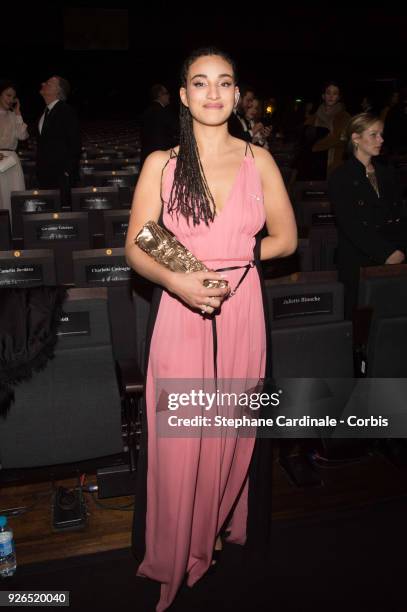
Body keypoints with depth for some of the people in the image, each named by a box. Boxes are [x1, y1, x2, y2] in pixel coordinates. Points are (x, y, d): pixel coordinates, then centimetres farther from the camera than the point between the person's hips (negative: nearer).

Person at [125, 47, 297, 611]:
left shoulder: (258, 160, 6)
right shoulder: (161, 163, 2)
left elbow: (286, 238, 8)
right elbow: (135, 248, -1)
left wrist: (234, 256, -6)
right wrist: (177, 281, -20)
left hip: (242, 310, 1)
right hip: (180, 312, -1)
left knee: (233, 431, 12)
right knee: (176, 439, 4)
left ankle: (222, 530, 40)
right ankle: (172, 561, 28)